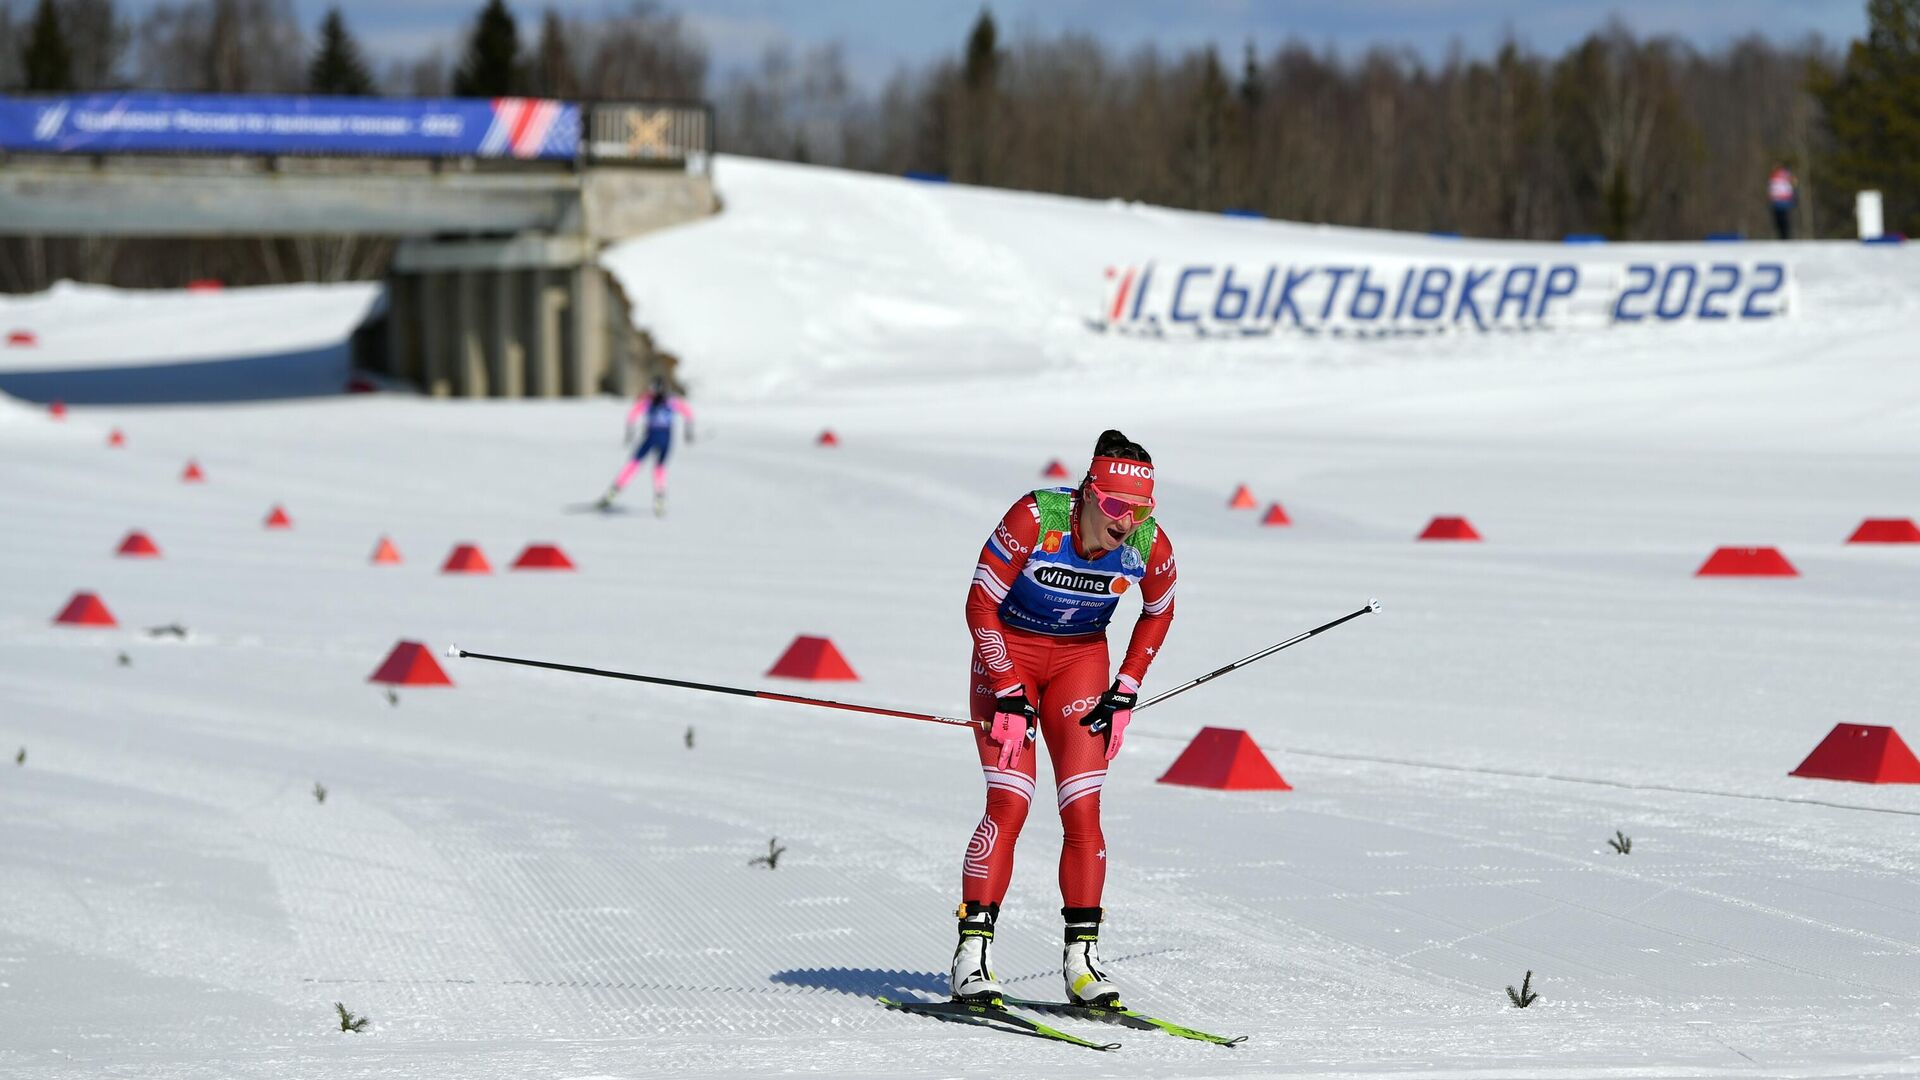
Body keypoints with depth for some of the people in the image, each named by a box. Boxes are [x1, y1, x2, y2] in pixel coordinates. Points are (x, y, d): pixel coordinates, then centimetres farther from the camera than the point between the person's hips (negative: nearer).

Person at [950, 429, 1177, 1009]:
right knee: (1009, 805, -15)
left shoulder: (1149, 545, -18)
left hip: (1082, 657, 3)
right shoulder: (1034, 518, -29)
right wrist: (1010, 693, -20)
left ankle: (1082, 958, 1)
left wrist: (1125, 691, -1)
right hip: (1008, 652, -3)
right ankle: (972, 952, -11)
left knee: (1083, 811, -7)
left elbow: (1158, 613, 4)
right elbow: (981, 603, -19)